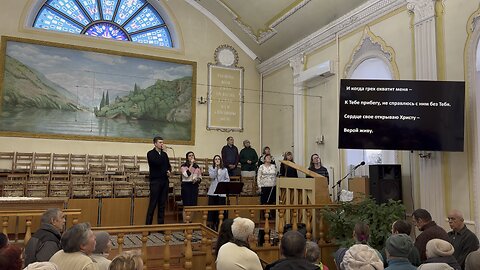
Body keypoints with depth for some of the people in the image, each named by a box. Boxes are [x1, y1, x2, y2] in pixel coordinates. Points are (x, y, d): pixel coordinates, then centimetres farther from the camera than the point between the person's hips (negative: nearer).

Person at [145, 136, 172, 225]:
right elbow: (157, 162, -20)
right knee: (153, 204, -4)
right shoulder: (150, 153, -3)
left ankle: (161, 223, 13)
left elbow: (169, 165, 22)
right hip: (155, 181, -5)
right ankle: (148, 224, 3)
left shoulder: (164, 154, 14)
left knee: (162, 204, 7)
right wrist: (162, 151, -13)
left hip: (165, 181, 5)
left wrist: (169, 171, 0)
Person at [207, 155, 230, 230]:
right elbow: (212, 176, -8)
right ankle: (212, 224, 6)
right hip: (213, 191, -1)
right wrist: (216, 167, -7)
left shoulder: (225, 169, 13)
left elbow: (227, 179, 9)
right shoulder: (211, 168, 9)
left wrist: (222, 182, -9)